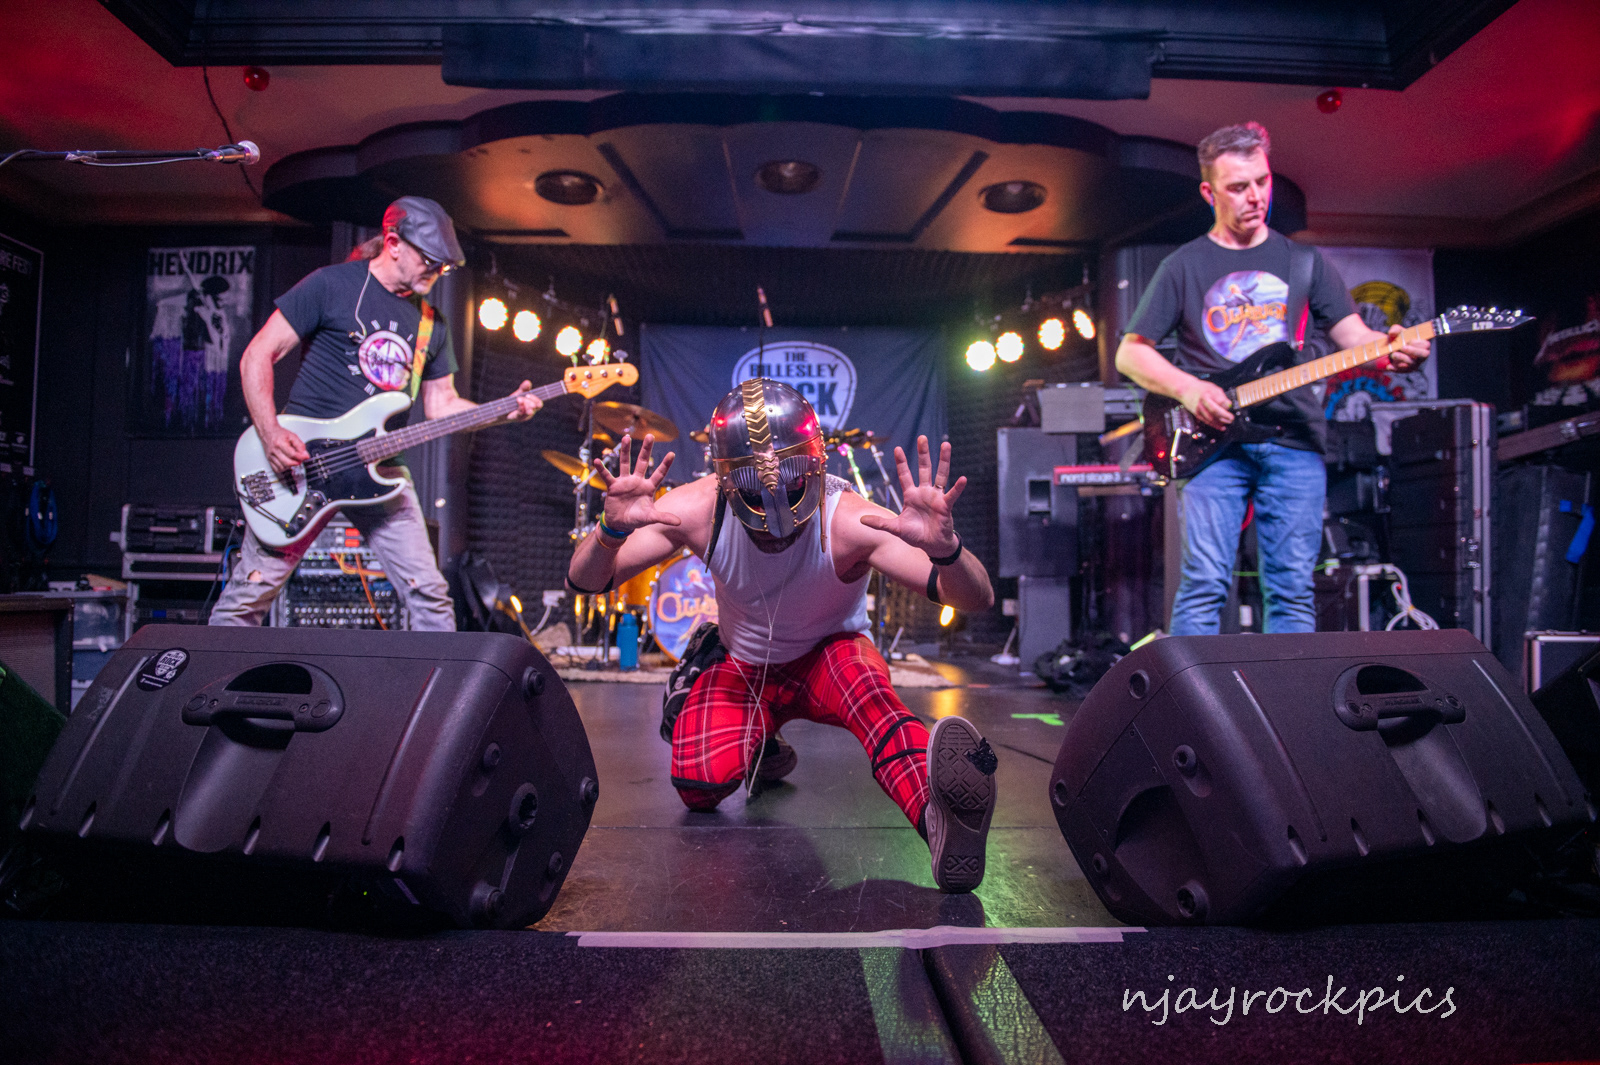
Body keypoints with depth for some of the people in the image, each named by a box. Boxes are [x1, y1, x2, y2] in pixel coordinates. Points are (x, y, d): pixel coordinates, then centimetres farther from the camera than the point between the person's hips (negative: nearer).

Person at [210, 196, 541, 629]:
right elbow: (257, 356, -4)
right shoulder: (331, 285, -4)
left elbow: (441, 404, 14)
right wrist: (270, 434, -17)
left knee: (429, 592, -2)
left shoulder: (432, 325, 12)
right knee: (250, 594, 1)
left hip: (379, 471, 5)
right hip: (302, 461, -4)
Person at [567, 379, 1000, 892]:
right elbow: (585, 582, -18)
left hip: (829, 657, -2)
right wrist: (613, 528, -41)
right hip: (744, 668, 3)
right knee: (699, 785, -21)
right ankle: (760, 747, 13)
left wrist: (944, 547, -58)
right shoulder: (699, 511, -21)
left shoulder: (848, 522, -29)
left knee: (859, 674, -38)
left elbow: (978, 600, -34)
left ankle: (938, 814, -59)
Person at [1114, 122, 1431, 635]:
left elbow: (1352, 333, 11)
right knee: (1204, 583, -10)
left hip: (1294, 442, 3)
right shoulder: (1183, 266, 10)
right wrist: (1187, 389, -8)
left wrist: (1391, 348, -12)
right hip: (1211, 443, -2)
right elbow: (1130, 353, 8)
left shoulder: (1303, 261, 17)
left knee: (1293, 590, 1)